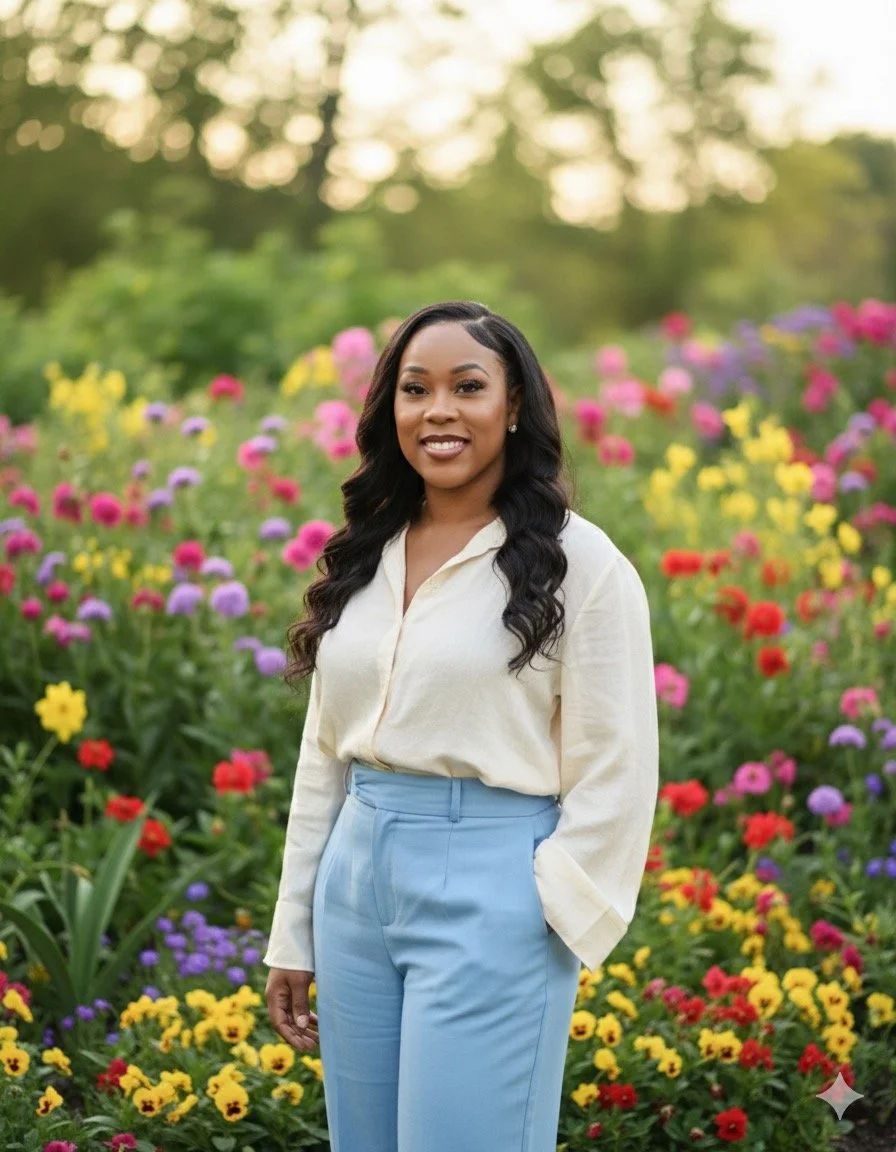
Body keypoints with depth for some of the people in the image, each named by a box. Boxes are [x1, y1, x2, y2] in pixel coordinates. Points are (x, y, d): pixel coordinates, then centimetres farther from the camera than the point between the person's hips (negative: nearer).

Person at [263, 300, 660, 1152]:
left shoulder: (578, 564, -6)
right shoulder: (363, 559, 10)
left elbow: (615, 778, -7)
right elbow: (322, 757, 14)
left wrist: (555, 924, -13)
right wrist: (292, 936, 13)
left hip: (491, 891, -6)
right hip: (356, 882, 6)